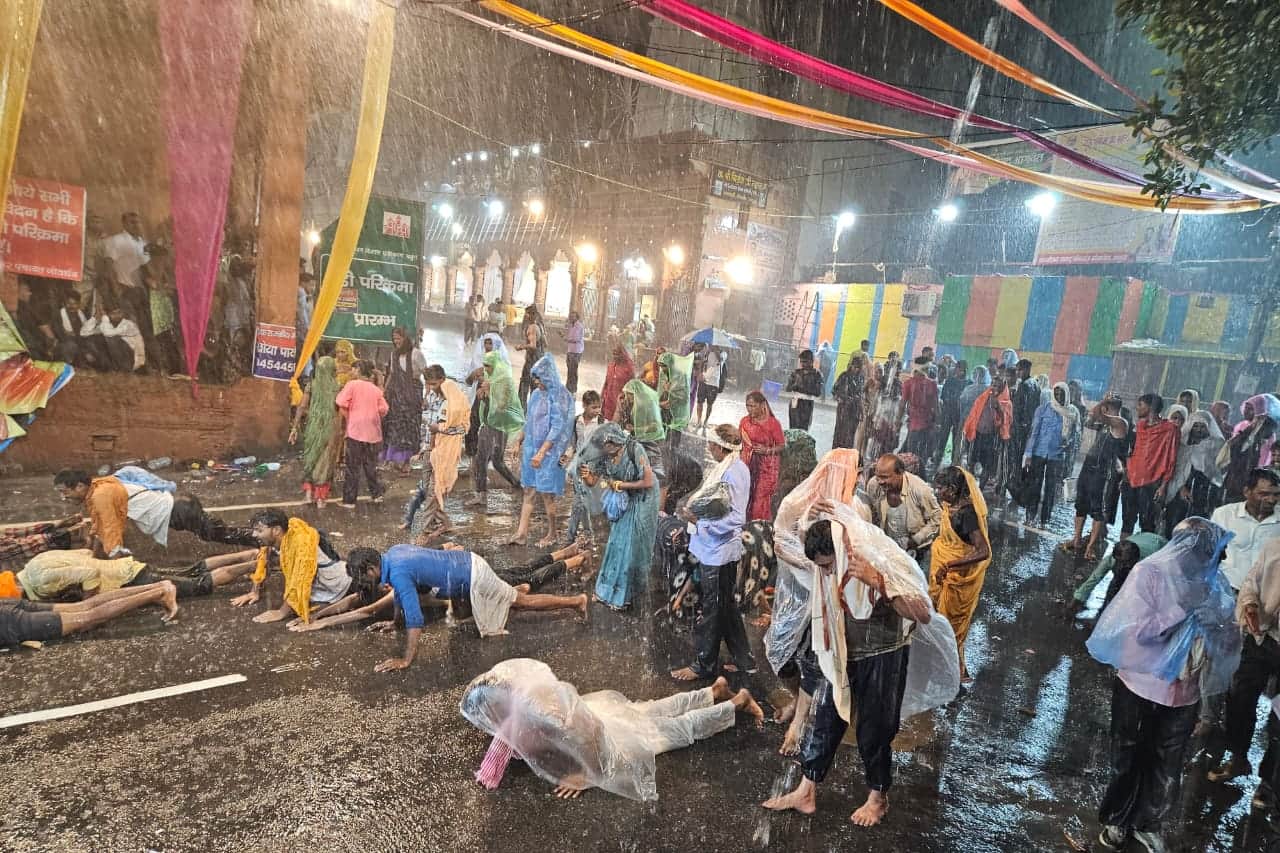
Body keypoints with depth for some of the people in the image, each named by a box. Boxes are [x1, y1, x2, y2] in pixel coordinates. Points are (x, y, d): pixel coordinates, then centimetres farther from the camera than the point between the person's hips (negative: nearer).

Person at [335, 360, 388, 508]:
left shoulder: (352, 384, -4)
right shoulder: (376, 389, 6)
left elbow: (341, 405, -13)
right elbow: (384, 410, -1)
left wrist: (347, 419, 2)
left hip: (355, 430, -3)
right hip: (372, 432, 3)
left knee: (353, 467, 3)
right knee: (370, 464, 17)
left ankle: (349, 500, 7)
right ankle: (377, 493, 19)